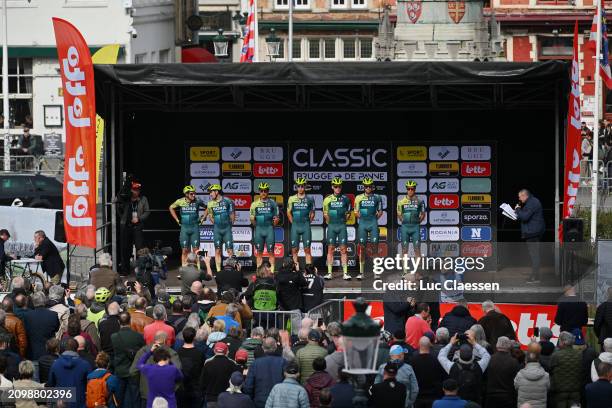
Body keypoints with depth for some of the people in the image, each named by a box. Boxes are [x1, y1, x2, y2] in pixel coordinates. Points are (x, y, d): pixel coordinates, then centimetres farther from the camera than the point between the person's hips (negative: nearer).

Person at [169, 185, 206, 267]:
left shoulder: (198, 201, -7)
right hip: (184, 228, 1)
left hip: (195, 227, -1)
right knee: (185, 250, 3)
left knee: (196, 250, -3)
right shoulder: (180, 201, -4)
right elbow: (171, 208, 13)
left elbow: (207, 208, 10)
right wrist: (177, 220, 9)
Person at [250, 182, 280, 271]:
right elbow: (252, 218, 11)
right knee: (259, 252, 4)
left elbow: (276, 217, 7)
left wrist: (276, 220, -9)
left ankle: (272, 270, -2)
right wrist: (253, 222, -4)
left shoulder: (272, 203, 5)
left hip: (269, 228, -1)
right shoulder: (255, 204, 8)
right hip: (259, 229, 1)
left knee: (270, 251, -3)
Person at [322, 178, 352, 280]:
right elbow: (325, 214, 14)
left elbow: (348, 213, 14)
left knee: (343, 249, -3)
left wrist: (343, 221, 5)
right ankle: (329, 273, 2)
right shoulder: (327, 199, 3)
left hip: (342, 226, 0)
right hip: (331, 226, 0)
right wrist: (330, 222, 8)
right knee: (330, 249, 1)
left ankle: (345, 273, -3)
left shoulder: (345, 199, 3)